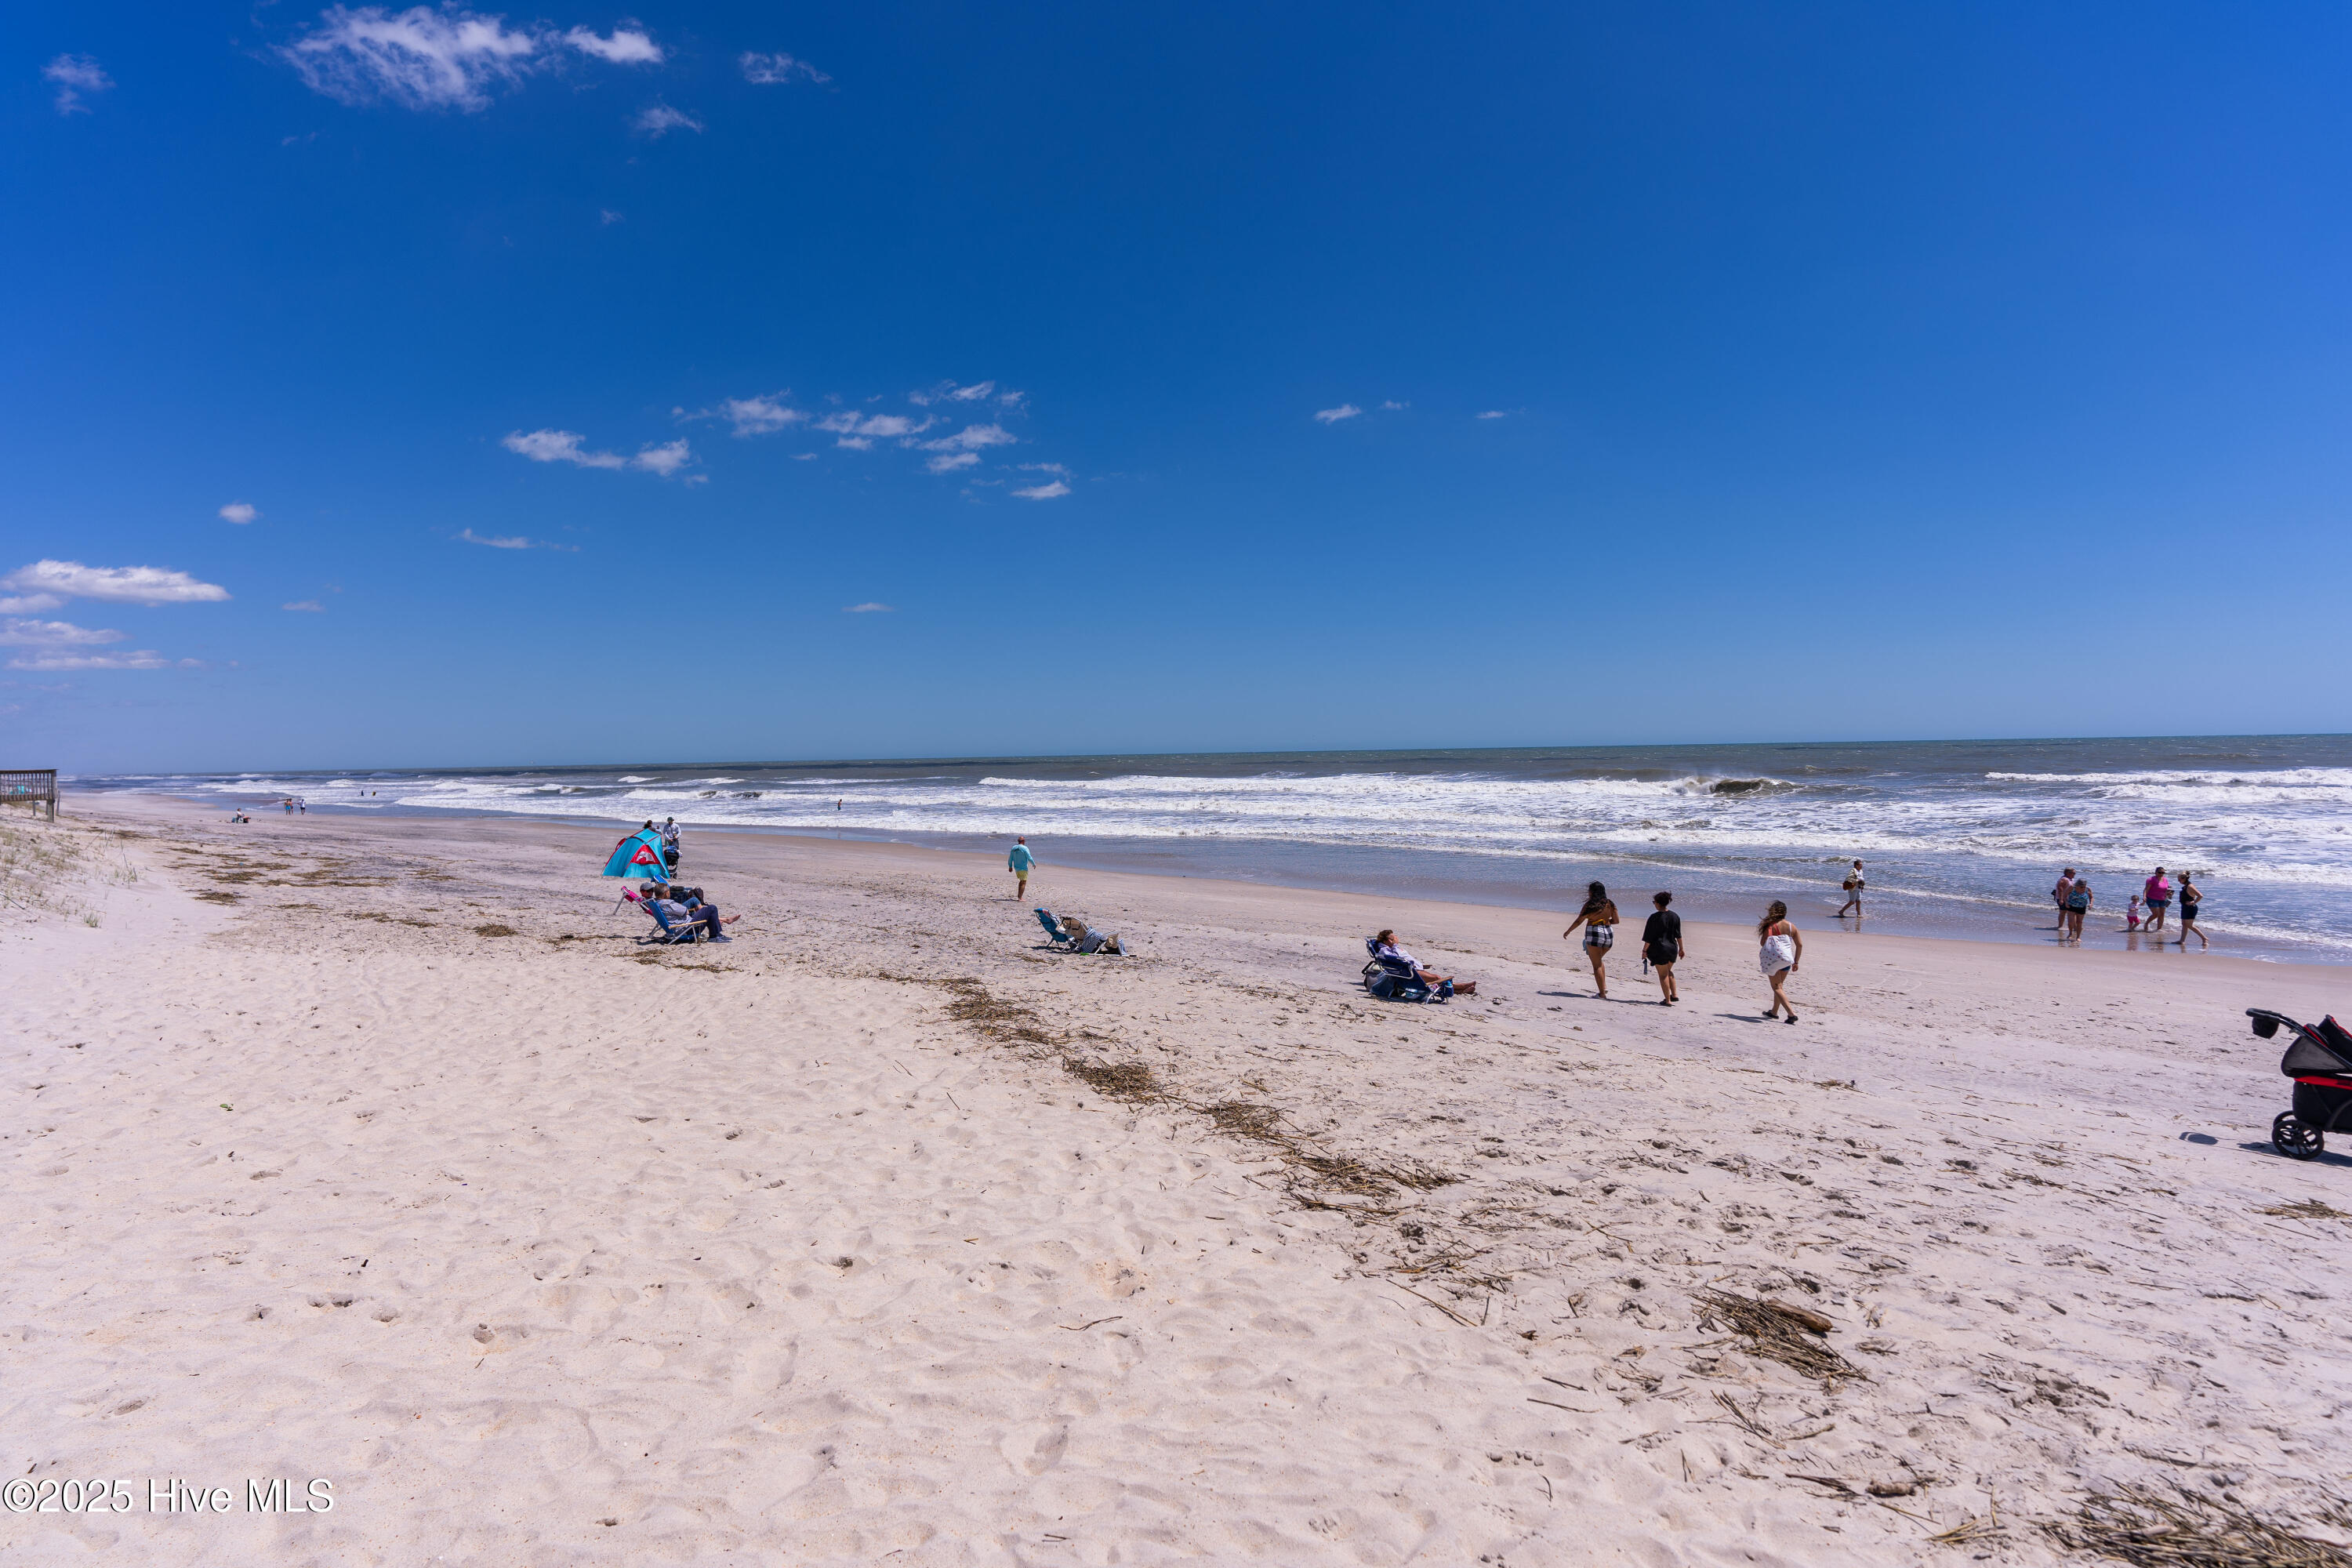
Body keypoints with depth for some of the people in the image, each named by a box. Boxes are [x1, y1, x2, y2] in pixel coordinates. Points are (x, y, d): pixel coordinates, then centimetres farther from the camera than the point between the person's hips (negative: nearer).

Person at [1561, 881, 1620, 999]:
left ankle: (1602, 993, -1)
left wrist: (1568, 932, 6)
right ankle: (1604, 986, 13)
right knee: (1599, 960, 26)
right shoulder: (1610, 904, 6)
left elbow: (1579, 921, -6)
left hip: (1594, 933, -6)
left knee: (1597, 965, 1)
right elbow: (1616, 921, 11)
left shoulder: (1590, 905, -8)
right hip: (1609, 934, 6)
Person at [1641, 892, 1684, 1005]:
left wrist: (1644, 950, -4)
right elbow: (1678, 935, 9)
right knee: (1669, 972, 24)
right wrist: (1681, 949, 17)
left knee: (1663, 975, 2)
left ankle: (1668, 1000, 1)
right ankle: (1675, 995, 21)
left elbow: (1649, 937, -12)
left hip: (1659, 950, -6)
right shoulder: (1675, 916, 3)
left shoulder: (1654, 918, -14)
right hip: (1672, 949, 6)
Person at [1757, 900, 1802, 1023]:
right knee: (1779, 985, 22)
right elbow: (1800, 945, 7)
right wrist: (1796, 962, 15)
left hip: (1772, 959, -6)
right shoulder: (1791, 927, 4)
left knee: (1777, 988, 0)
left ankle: (1792, 1013, -14)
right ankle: (1774, 1011, 35)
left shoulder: (1770, 926, -12)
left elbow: (1762, 943, -15)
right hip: (1786, 959, 6)